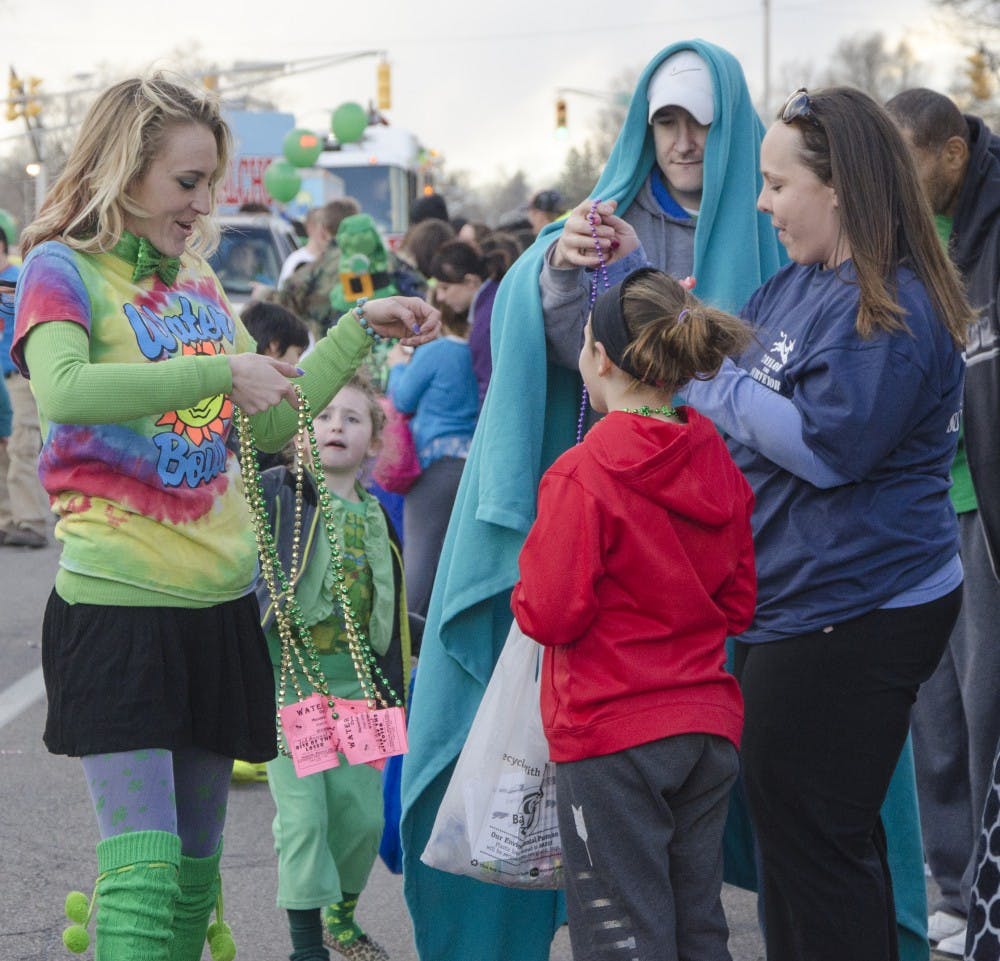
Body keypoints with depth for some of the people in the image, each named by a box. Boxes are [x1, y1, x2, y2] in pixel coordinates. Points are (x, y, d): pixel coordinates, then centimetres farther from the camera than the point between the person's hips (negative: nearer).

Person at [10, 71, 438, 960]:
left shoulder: (196, 280, 15)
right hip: (117, 605, -7)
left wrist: (361, 329, 15)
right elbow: (62, 389, -26)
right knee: (145, 868, -13)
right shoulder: (62, 268, -5)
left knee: (195, 870, 10)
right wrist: (219, 369, -25)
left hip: (220, 602, 7)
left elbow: (273, 423, 21)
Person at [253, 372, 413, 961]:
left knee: (363, 810, 7)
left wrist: (393, 691, 18)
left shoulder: (377, 517, 12)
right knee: (303, 812, -7)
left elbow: (392, 611, 19)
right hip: (288, 675, -4)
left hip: (353, 680, 5)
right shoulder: (277, 493, -3)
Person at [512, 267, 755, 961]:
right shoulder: (720, 468, 5)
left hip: (611, 733, -7)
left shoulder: (581, 475, -16)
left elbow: (550, 614, -16)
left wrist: (525, 594, 4)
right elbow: (739, 607, 11)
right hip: (709, 728, 7)